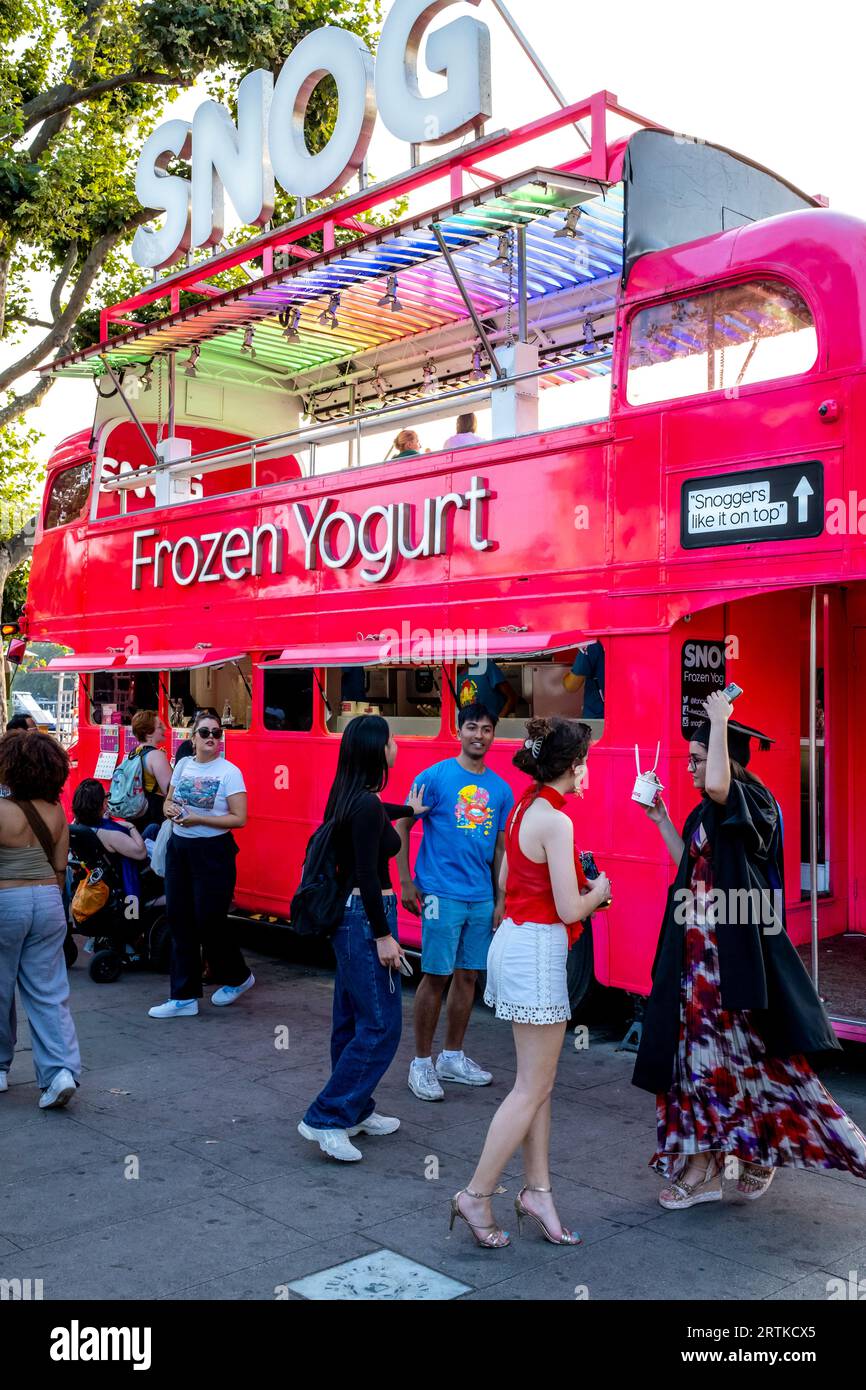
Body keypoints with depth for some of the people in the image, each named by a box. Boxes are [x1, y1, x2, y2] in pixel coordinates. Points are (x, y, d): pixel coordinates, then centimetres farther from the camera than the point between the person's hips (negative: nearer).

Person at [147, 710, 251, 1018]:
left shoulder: (229, 772, -9)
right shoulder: (183, 765, 8)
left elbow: (239, 819, -13)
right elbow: (168, 801, 19)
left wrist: (198, 818, -19)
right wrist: (171, 810, -5)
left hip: (213, 852, -6)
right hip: (178, 848, 6)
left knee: (209, 920, -1)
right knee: (180, 920, 5)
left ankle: (238, 977, 26)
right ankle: (184, 997, 13)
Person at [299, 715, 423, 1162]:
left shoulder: (350, 798, 9)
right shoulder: (367, 806, -20)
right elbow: (366, 876, -22)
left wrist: (408, 810, 49)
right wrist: (384, 935, -19)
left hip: (349, 915, 10)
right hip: (366, 917, -10)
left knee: (352, 1020, 17)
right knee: (380, 1025, -4)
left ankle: (356, 1111, 29)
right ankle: (326, 1118, -1)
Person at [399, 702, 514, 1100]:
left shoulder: (500, 789, 9)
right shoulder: (436, 776, -6)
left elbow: (500, 848, 14)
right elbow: (401, 827, -4)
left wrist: (501, 900, 11)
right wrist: (406, 882, -8)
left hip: (482, 899, 5)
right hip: (441, 894, -5)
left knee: (468, 975, 12)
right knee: (436, 976, -1)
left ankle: (453, 1056, 25)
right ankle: (421, 1062, 11)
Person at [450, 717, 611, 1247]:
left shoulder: (523, 809, 8)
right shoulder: (556, 821, -18)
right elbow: (570, 909, -19)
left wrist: (581, 886, 18)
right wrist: (598, 891, 2)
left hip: (515, 940, 9)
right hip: (538, 949, -9)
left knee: (539, 1080, 14)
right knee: (533, 1087, 1)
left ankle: (537, 1190, 20)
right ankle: (477, 1196, 7)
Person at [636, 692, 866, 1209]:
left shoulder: (752, 798, -12)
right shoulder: (707, 814, 14)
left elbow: (717, 785, -34)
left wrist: (719, 721, -23)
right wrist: (661, 818, 20)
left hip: (735, 947, -9)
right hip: (699, 946, 9)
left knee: (745, 1052, 2)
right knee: (700, 1050, 9)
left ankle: (765, 1148, 22)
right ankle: (703, 1165, 17)